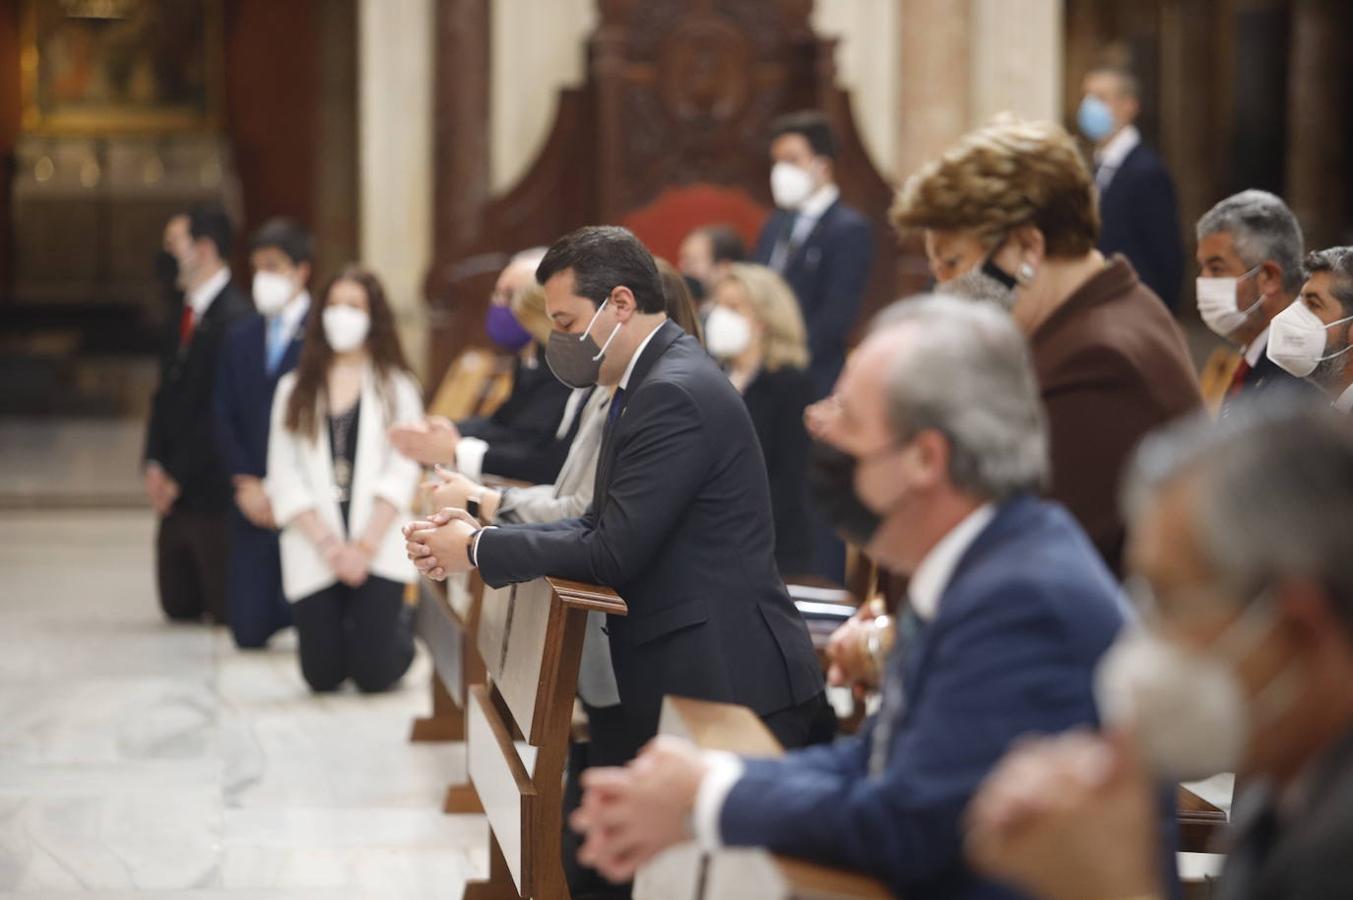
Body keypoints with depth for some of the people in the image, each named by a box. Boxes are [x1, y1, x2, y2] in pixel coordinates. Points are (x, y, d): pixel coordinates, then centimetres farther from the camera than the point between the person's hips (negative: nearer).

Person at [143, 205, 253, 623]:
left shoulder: (235, 317, -17)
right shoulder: (185, 311, 11)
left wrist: (177, 476, -13)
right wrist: (154, 463, 2)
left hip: (212, 489, -8)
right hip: (175, 492, 8)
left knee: (226, 609, 0)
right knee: (179, 607, 12)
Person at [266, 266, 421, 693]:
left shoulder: (397, 388, 6)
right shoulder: (294, 389, 11)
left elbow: (401, 473, -3)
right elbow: (285, 477, 4)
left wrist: (365, 545, -13)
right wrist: (326, 542, -9)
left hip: (378, 547, -2)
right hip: (314, 550, 2)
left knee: (374, 674, -9)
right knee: (323, 677, -2)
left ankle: (401, 626, 26)